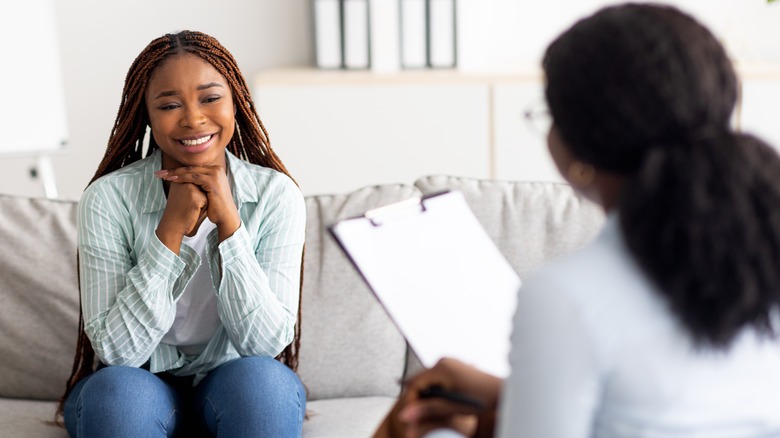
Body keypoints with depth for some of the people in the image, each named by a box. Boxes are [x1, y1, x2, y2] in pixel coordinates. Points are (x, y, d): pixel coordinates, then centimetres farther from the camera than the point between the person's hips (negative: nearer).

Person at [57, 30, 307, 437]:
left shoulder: (276, 195, -10)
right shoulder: (108, 198, -13)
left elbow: (266, 343, -16)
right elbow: (116, 350, -18)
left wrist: (228, 221, -25)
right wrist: (172, 225, -25)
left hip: (237, 389, 1)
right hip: (141, 386, -1)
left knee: (262, 378, -31)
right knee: (117, 389, -33)